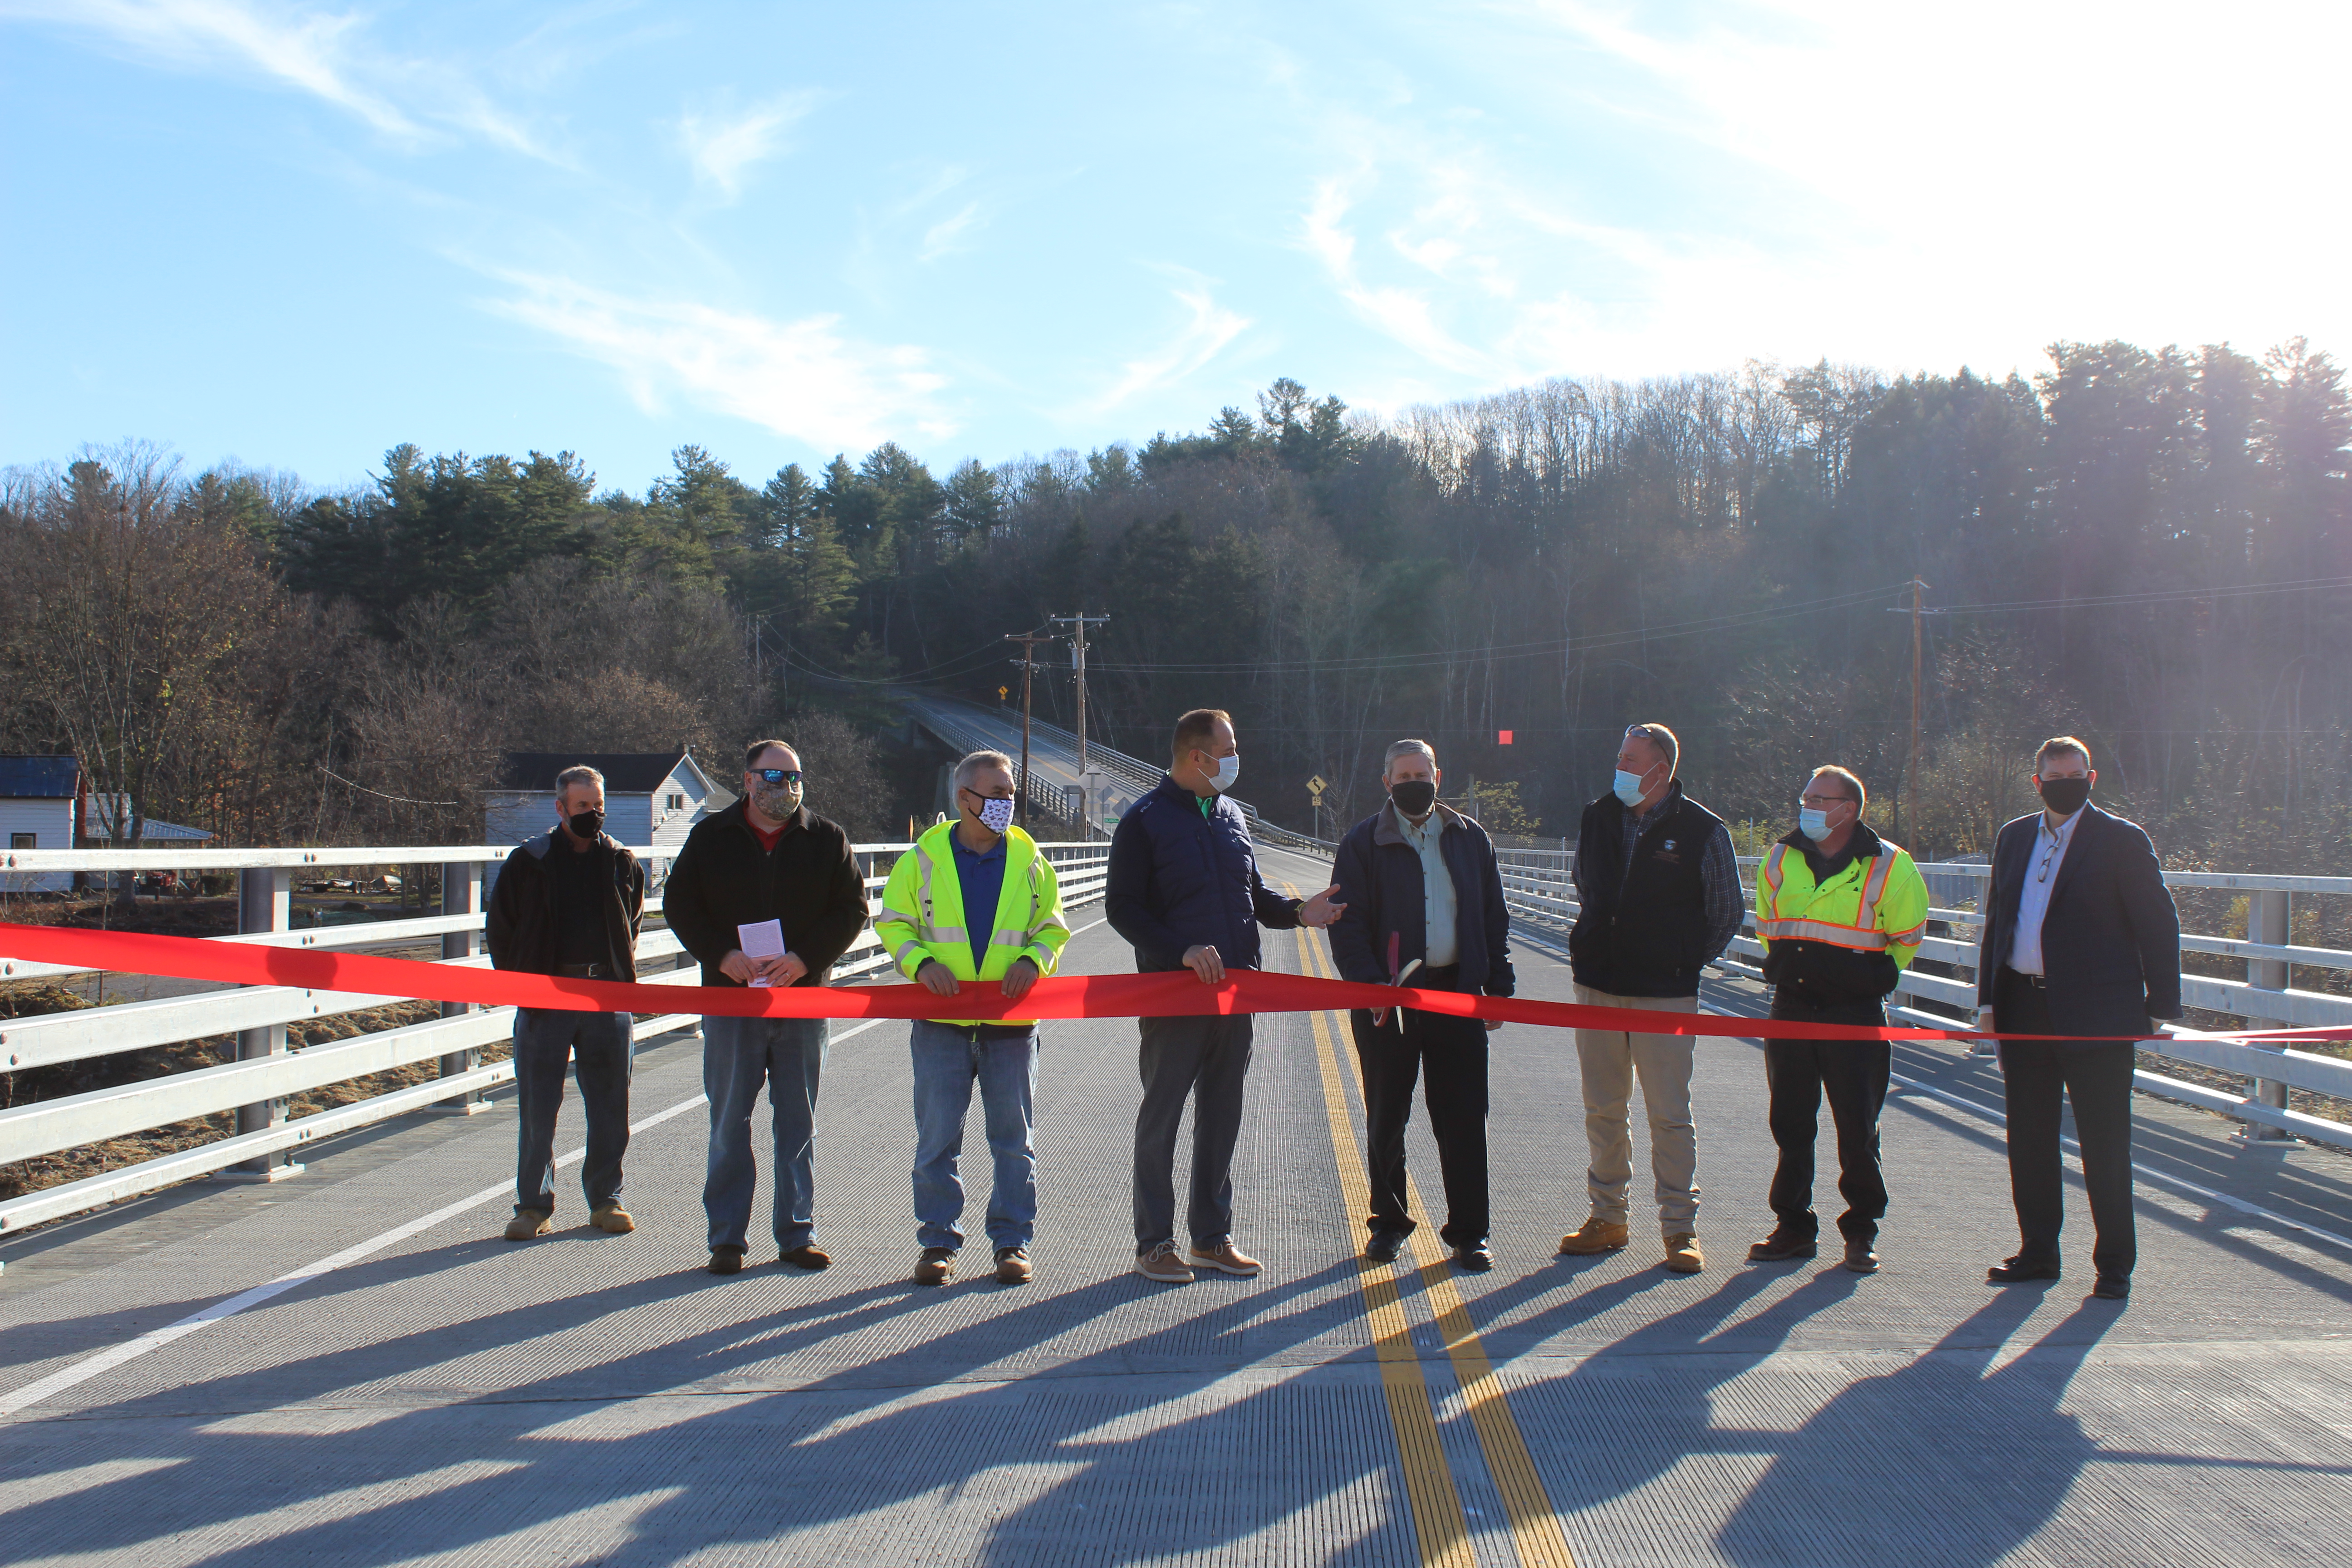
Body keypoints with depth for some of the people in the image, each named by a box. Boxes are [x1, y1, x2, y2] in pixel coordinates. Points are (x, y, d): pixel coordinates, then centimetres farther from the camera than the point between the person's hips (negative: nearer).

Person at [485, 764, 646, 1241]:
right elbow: (499, 928, 10)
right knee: (537, 1110, 2)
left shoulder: (623, 864, 7)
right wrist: (518, 984, 5)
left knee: (610, 1108, 6)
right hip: (543, 1000, -2)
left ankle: (605, 1199, 18)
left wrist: (621, 978, 11)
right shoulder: (528, 862, 1)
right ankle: (534, 1205, 12)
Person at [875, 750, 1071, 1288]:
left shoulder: (1029, 859, 6)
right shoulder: (924, 857, 3)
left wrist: (1033, 961, -9)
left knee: (1012, 1137, 5)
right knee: (937, 1137, 3)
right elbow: (892, 924, 7)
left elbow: (1053, 927, 11)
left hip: (1012, 1019, 1)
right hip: (942, 1020, -1)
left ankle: (1012, 1242, 15)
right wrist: (922, 963, -11)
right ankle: (938, 1243, 13)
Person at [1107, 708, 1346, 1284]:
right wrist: (1183, 950, -21)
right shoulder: (1145, 821, -6)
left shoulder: (1231, 816, 13)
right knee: (1162, 1115, 2)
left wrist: (1296, 912, 0)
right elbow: (1121, 908, -10)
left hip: (1234, 992, 6)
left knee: (1222, 1116, 11)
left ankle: (1213, 1236, 21)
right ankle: (1154, 1242, 11)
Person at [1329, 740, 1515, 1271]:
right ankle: (1388, 1223, 22)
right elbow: (1348, 924, -4)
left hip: (1457, 993, 2)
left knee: (1463, 1118, 3)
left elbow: (1494, 918, 13)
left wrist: (1498, 988, 5)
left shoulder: (1470, 839, 10)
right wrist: (1370, 985, -17)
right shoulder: (1364, 843, 1)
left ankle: (1468, 1231, 12)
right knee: (1386, 1118, 7)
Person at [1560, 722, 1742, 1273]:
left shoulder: (1702, 830, -7)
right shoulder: (1598, 818, 6)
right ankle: (1607, 1217, 20)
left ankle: (1681, 1229, 6)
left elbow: (1728, 910, 4)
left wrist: (1688, 961, 5)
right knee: (1603, 1110, 9)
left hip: (1665, 993, -4)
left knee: (1669, 1114, -2)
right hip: (1597, 987, 4)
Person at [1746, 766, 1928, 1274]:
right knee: (1790, 1123, 7)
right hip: (1792, 1007, 4)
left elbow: (1907, 937, 7)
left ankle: (1861, 1232, 14)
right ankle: (1794, 1227, 17)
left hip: (1856, 1010, -4)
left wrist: (1877, 977, 6)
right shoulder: (1781, 860, 6)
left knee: (1857, 1128, 0)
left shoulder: (1889, 867, -5)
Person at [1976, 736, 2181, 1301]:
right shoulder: (2013, 838, 12)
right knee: (2028, 1138, 11)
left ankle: (2114, 1264, 10)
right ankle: (2038, 1251, 23)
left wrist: (2162, 1005, -8)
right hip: (2023, 1010, 5)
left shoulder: (2122, 841, -3)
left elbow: (2159, 926, -3)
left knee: (2104, 1144, 0)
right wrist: (1988, 997, 10)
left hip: (2096, 1015, -5)